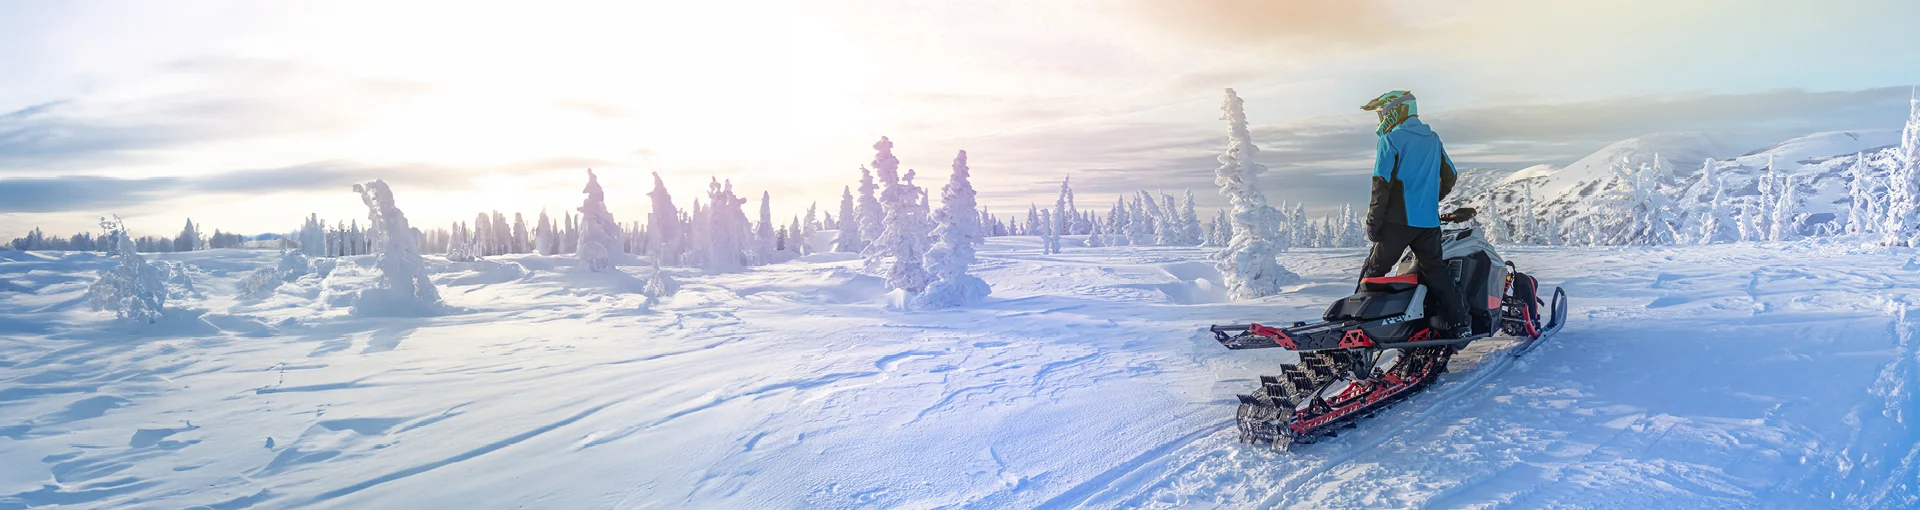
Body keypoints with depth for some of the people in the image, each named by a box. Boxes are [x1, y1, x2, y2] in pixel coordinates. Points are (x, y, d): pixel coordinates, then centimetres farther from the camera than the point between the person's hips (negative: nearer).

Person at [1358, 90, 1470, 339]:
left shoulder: (1391, 139, -7)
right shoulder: (1433, 139, 14)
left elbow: (1382, 183, -13)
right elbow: (1449, 177, 21)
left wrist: (1373, 222, -11)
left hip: (1398, 219, -6)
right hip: (1429, 220, 6)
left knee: (1373, 271, 2)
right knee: (1434, 270, 15)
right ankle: (1460, 323, 11)